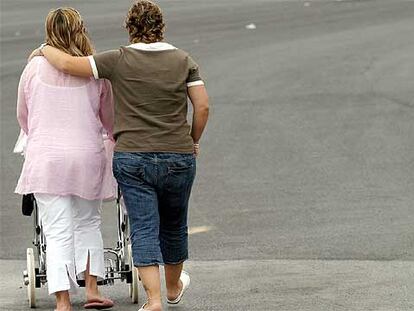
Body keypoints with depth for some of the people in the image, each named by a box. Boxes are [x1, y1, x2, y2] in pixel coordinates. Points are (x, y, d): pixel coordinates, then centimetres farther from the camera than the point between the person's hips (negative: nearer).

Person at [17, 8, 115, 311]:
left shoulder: (35, 67, -1)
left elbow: (23, 115, 13)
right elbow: (110, 118, 13)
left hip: (45, 158, -1)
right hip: (88, 157, 1)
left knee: (58, 232, 1)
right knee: (88, 224, 20)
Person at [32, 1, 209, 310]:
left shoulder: (119, 60, -6)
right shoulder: (184, 60, 1)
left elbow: (68, 64, -7)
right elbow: (203, 107, -2)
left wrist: (45, 49, 13)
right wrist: (193, 141, 14)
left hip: (132, 157, -2)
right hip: (178, 156, 2)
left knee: (144, 229, 0)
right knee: (173, 226, 20)